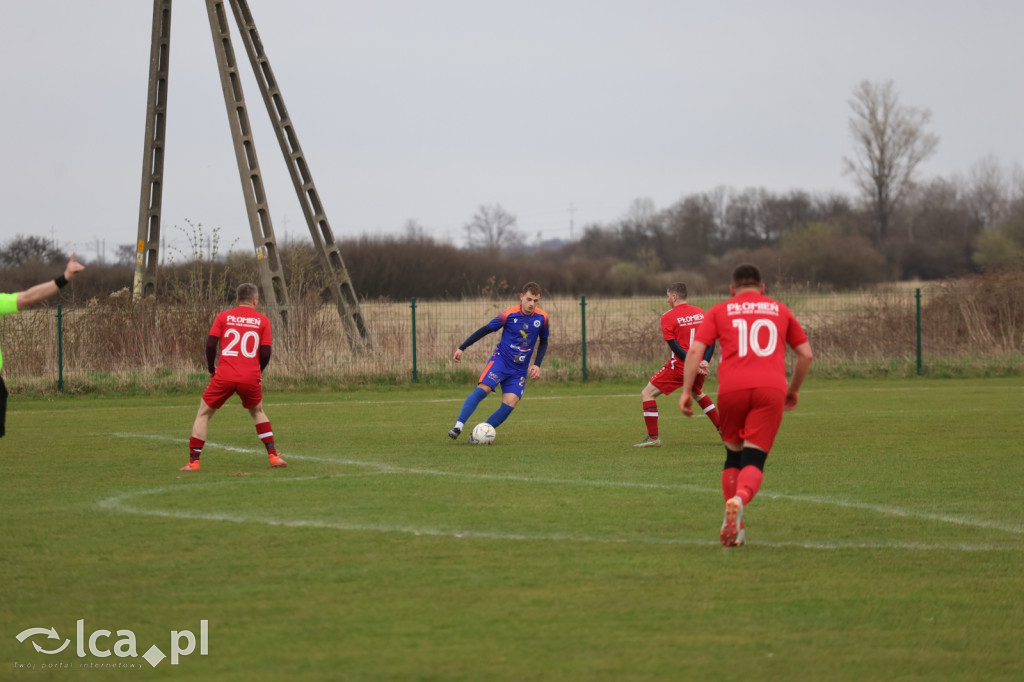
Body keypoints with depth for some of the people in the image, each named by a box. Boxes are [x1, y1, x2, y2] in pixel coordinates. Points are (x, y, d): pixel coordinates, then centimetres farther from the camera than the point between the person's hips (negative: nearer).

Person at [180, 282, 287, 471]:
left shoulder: (224, 317, 7)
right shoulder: (262, 320, 7)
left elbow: (210, 344, -2)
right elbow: (266, 352, 2)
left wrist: (212, 369, 12)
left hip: (224, 376, -1)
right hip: (251, 377, 1)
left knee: (204, 414, 13)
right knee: (257, 411, 27)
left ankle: (193, 461, 4)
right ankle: (273, 455, 18)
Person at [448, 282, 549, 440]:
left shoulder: (542, 318, -1)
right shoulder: (509, 314, -10)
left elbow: (543, 342, 16)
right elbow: (486, 330, -1)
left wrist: (537, 365, 3)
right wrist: (462, 348, -1)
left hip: (520, 369, 3)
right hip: (501, 360, -3)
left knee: (510, 404, -15)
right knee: (483, 389, -25)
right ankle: (458, 427, -28)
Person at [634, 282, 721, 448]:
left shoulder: (668, 317, -8)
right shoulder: (700, 313, 8)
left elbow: (675, 346, -16)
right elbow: (711, 341, 4)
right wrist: (704, 361, -4)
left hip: (679, 365, -6)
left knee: (647, 394, 3)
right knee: (698, 393, 34)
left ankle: (653, 438, -4)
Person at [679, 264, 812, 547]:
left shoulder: (719, 311, 19)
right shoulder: (780, 311, 24)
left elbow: (695, 350, 5)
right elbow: (806, 354, 23)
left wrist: (686, 391, 5)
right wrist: (794, 389, 36)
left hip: (732, 389, 0)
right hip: (771, 390, 0)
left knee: (733, 457, 20)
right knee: (754, 462, -5)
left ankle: (733, 526, 10)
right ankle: (739, 500, -37)